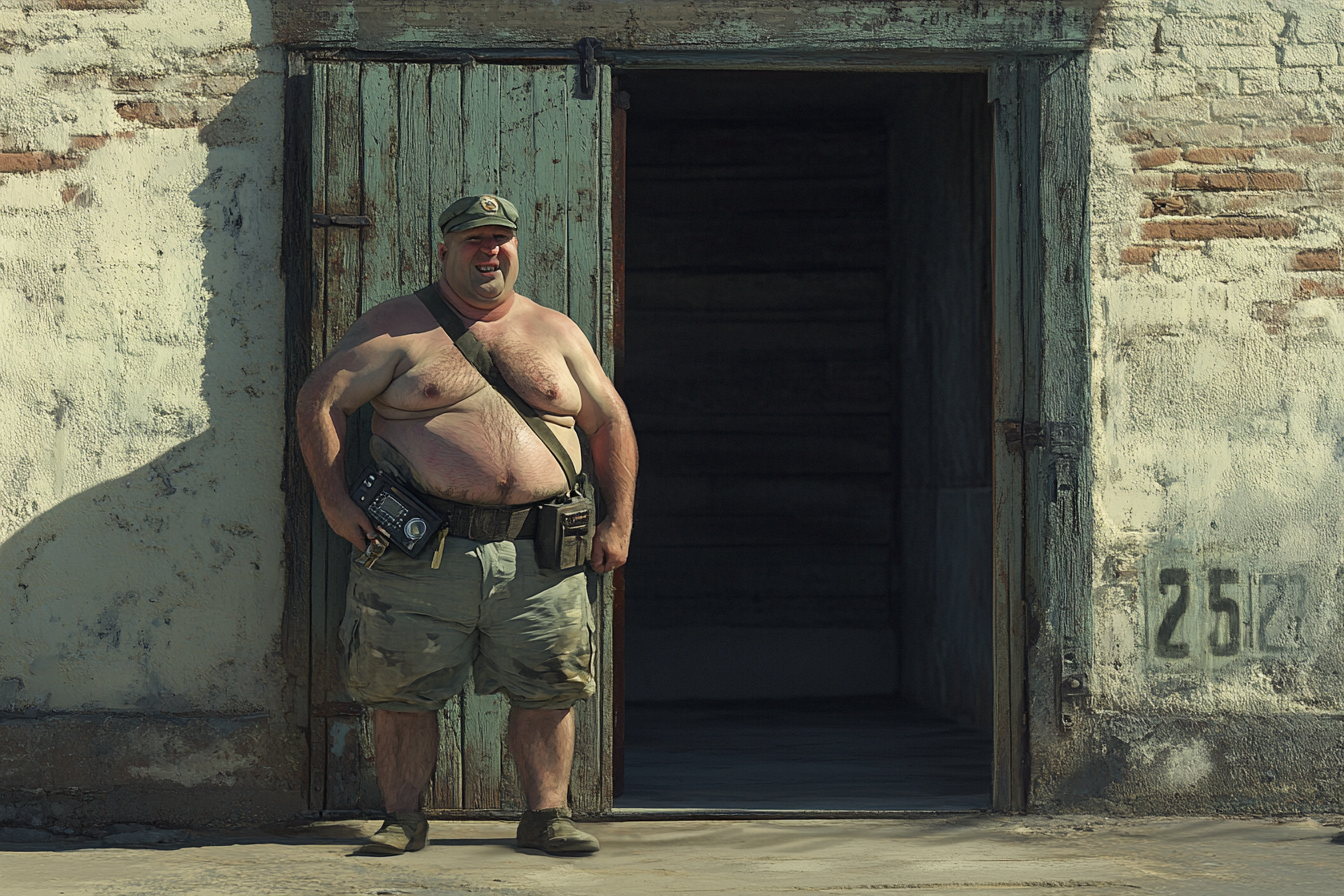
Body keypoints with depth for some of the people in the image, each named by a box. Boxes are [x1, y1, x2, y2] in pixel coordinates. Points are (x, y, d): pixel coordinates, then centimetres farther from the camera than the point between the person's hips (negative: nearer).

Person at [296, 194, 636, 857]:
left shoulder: (556, 333, 14)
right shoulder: (397, 327, 4)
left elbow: (611, 424, 18)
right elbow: (319, 400, 2)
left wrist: (618, 521, 9)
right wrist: (335, 501, -6)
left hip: (537, 558, 2)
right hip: (421, 554, -2)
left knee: (547, 690, 1)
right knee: (405, 693, 1)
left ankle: (546, 815, 13)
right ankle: (402, 820, 13)